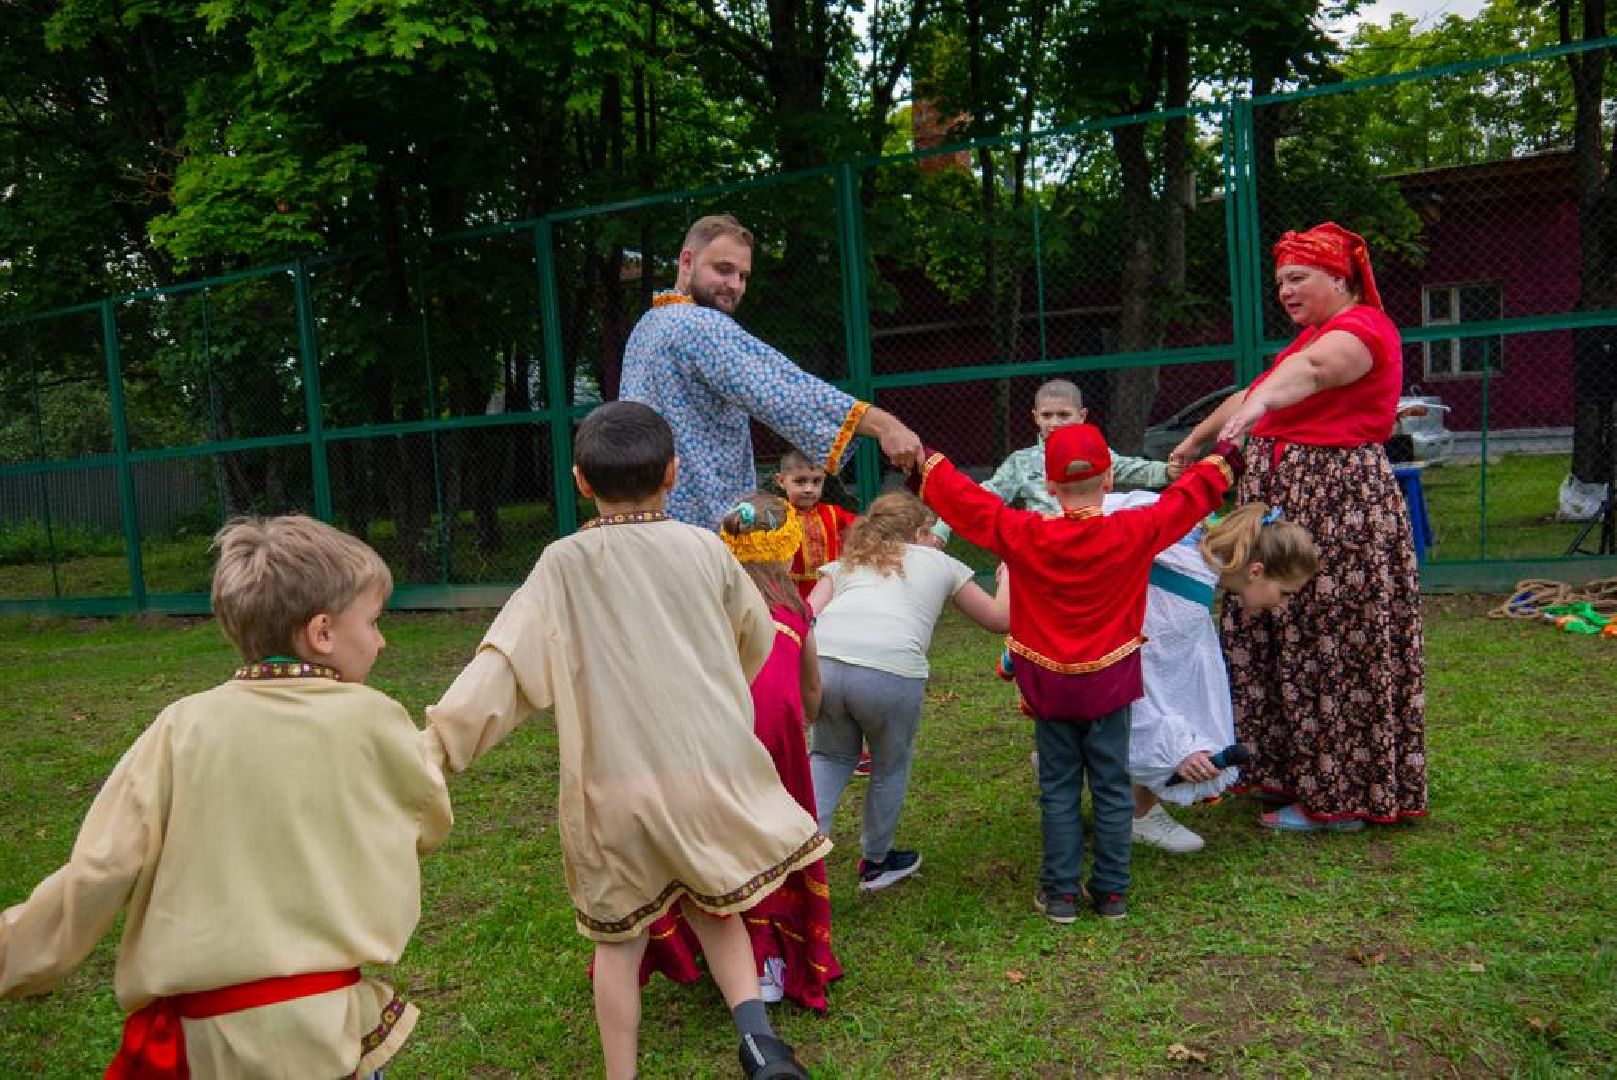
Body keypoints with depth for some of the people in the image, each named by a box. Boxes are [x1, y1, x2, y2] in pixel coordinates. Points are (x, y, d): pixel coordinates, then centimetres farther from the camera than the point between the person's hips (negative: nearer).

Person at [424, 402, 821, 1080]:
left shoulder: (564, 565, -3)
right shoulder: (705, 549, 2)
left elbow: (505, 661, -14)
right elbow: (758, 641, 17)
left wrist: (439, 739, -14)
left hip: (616, 786, -1)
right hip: (711, 773, 2)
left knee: (620, 938, 16)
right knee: (713, 910, 21)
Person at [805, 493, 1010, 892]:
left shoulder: (846, 562, 31)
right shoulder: (940, 563, 28)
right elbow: (1000, 620, 35)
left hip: (822, 662, 2)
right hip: (890, 672, -2)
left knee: (832, 755, 29)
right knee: (890, 767, 25)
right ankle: (876, 863, 41)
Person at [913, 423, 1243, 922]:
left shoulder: (1022, 535, -12)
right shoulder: (1134, 532, -10)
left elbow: (966, 500, -3)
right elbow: (1186, 499, 4)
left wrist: (927, 464, 14)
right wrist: (1222, 461, 22)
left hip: (1049, 685, 0)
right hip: (1109, 681, 0)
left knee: (1059, 791, 10)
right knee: (1112, 788, 11)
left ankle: (1061, 892, 14)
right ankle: (1111, 890, 18)